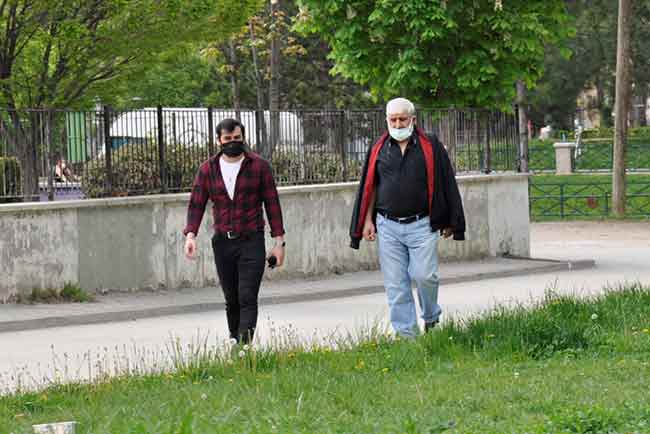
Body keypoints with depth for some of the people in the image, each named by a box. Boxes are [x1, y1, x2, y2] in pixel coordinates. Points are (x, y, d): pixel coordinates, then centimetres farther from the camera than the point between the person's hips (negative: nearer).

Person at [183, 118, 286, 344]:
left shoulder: (259, 166, 0)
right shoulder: (208, 169, 6)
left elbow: (272, 204, 1)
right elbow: (196, 204, 5)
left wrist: (279, 241, -2)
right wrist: (190, 234, -11)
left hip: (251, 242, -3)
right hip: (222, 242, 3)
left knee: (247, 298, -12)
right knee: (232, 300, 10)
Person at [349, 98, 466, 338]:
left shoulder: (431, 147, 3)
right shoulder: (379, 149, 9)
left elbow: (446, 185, 4)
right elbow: (369, 187, 14)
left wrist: (450, 222, 3)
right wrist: (367, 220, 8)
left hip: (422, 225, -2)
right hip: (387, 226, 2)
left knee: (424, 275, -9)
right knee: (395, 284, 1)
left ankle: (431, 317, 19)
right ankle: (407, 334, 7)